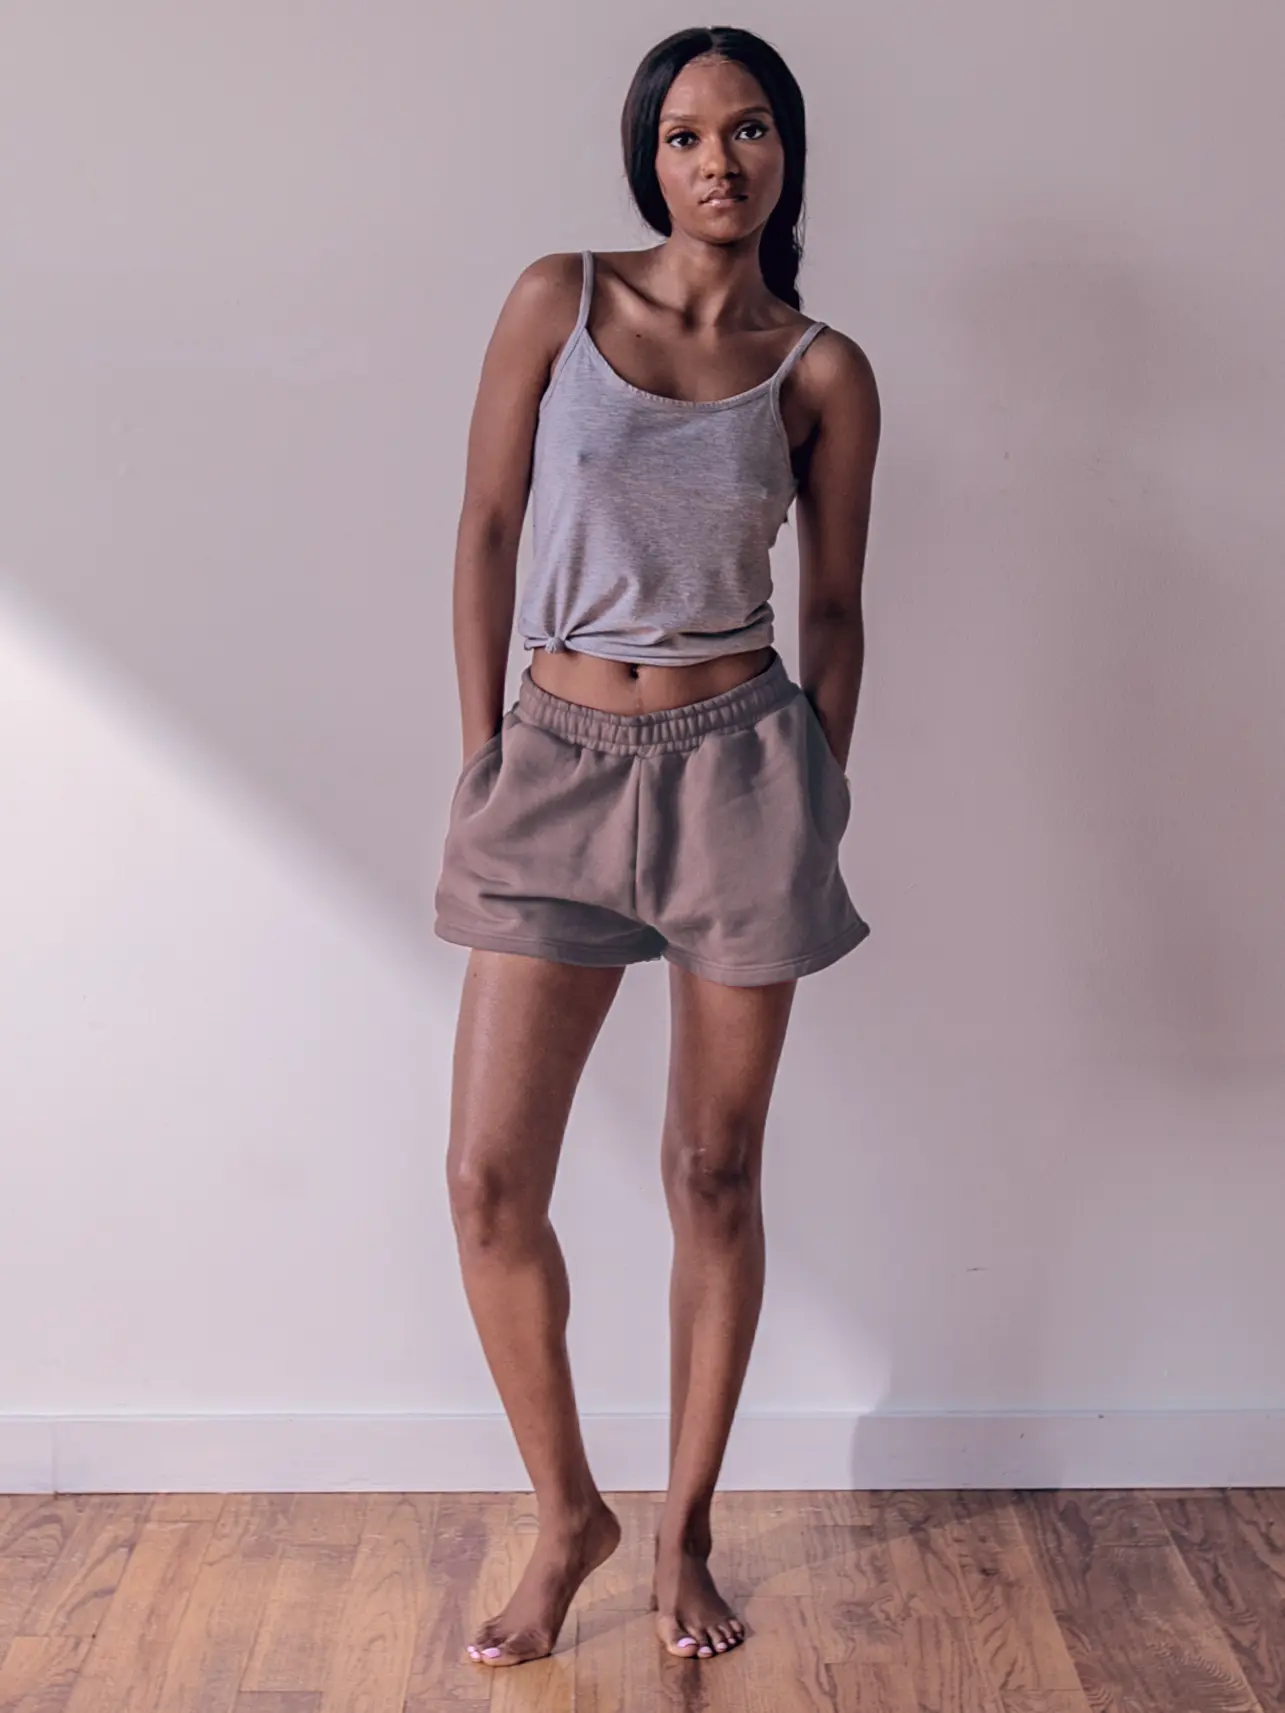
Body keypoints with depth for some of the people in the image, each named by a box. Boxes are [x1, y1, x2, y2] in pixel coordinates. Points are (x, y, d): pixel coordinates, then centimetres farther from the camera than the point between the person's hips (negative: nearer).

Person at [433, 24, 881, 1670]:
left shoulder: (823, 372, 2)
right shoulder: (559, 298, 1)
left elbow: (832, 604, 8)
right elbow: (486, 529, 3)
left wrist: (823, 798, 5)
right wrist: (480, 757, 0)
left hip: (740, 763, 0)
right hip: (562, 764, 1)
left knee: (714, 1171, 8)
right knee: (488, 1179, -1)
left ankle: (686, 1528, 27)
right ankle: (567, 1514, 22)